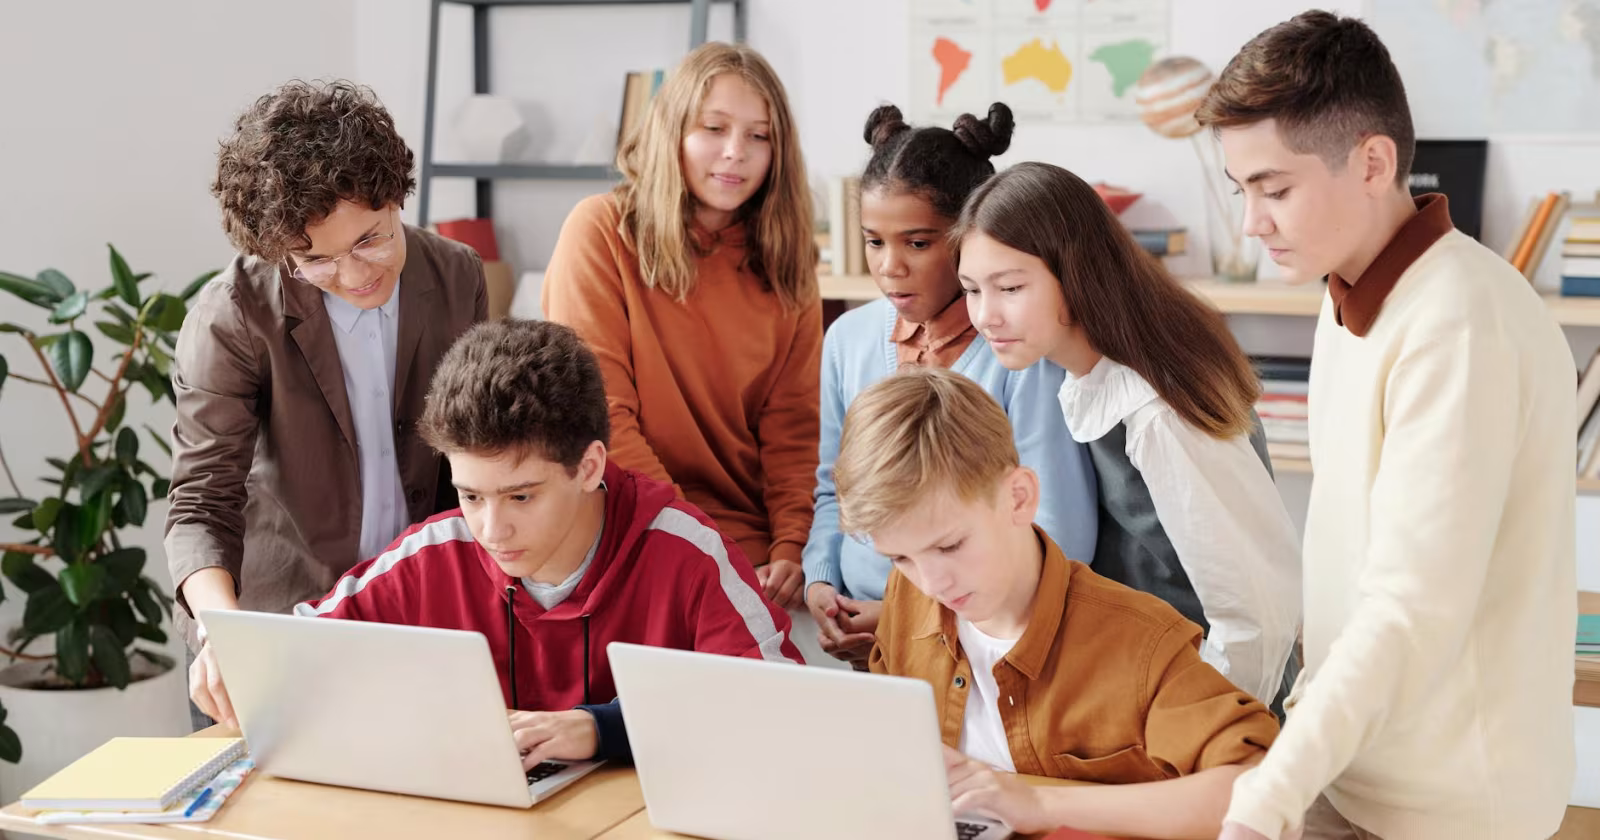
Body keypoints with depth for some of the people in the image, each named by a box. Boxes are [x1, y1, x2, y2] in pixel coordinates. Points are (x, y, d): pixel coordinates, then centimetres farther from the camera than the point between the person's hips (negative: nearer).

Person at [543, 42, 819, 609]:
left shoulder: (785, 261, 9)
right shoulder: (602, 231, -3)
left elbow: (792, 425, 6)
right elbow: (599, 416, -8)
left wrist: (792, 547, -11)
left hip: (756, 548, 3)